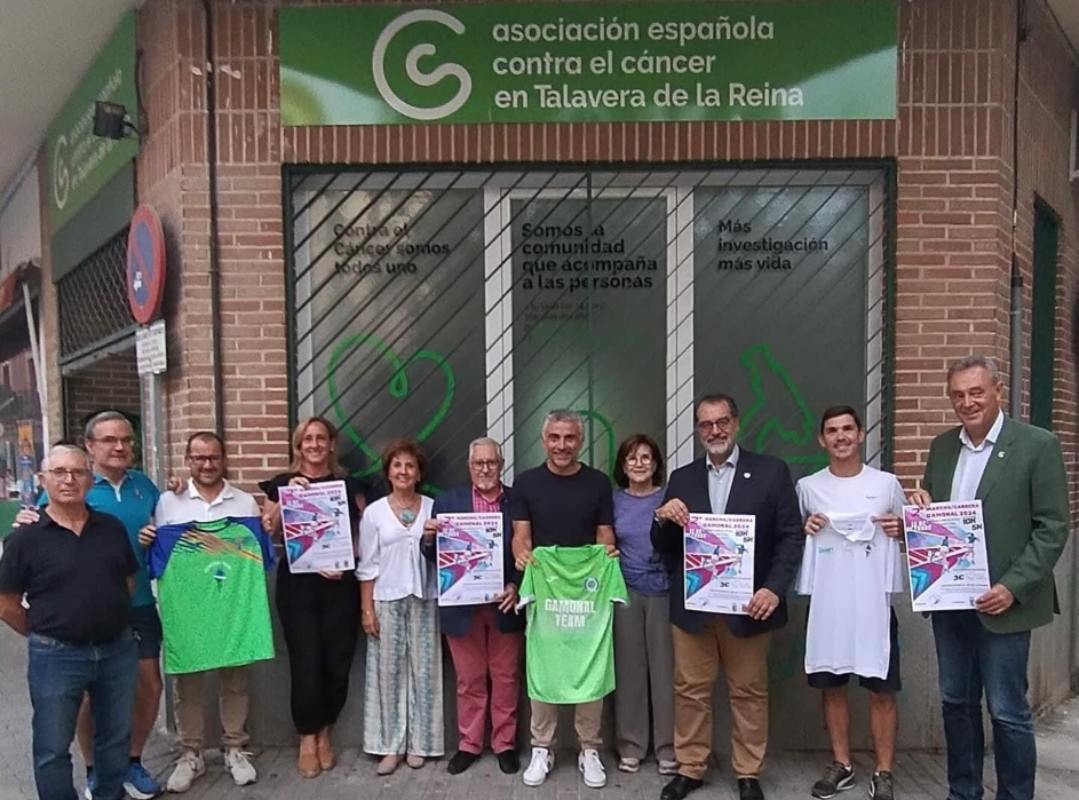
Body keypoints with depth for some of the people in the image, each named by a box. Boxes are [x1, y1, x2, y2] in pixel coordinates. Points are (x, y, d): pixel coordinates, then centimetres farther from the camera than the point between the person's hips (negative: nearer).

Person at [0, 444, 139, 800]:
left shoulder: (113, 528, 1)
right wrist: (45, 634, 2)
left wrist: (107, 621, 9)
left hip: (119, 650, 4)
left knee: (116, 737, 19)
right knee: (53, 749, 11)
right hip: (56, 657, -3)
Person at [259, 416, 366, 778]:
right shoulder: (282, 484, 4)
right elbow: (267, 531, -3)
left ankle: (324, 731, 27)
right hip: (297, 584, -1)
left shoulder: (349, 485, 8)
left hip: (340, 585, 1)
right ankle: (307, 738, 19)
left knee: (337, 662, 5)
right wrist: (288, 496, -15)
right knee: (305, 662, -1)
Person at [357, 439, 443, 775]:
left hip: (424, 599, 1)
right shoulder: (374, 512, 1)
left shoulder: (433, 507, 2)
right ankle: (390, 746, 14)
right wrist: (367, 609, -3)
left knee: (423, 670, 5)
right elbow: (367, 566, 1)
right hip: (387, 600, 0)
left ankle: (418, 743, 18)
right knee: (389, 671, 4)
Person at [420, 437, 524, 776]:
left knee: (505, 679, 12)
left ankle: (505, 743, 27)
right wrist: (428, 537, -20)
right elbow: (434, 557, 1)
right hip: (463, 606, 1)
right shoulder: (447, 501, 2)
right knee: (469, 680, 13)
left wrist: (516, 586, -16)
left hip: (504, 604, 0)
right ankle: (469, 744, 28)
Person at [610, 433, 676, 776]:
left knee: (664, 668, 4)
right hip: (625, 592, 2)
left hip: (663, 592, -1)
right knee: (628, 668, 8)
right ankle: (630, 746, 21)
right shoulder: (613, 499, 5)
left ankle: (669, 748, 19)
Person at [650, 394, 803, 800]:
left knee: (749, 691, 11)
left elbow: (791, 536, -3)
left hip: (746, 604, -2)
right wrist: (662, 518, -14)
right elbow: (663, 547, 8)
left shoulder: (771, 471, -1)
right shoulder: (682, 478, 8)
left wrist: (774, 589, -16)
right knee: (690, 690, 10)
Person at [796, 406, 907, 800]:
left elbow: (908, 533, 12)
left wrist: (901, 530, -10)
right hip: (825, 601, 1)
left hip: (874, 601, -1)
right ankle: (841, 765, 26)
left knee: (881, 690, 2)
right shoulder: (807, 486, 5)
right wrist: (804, 529, -9)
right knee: (832, 686, 11)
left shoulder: (887, 483, 3)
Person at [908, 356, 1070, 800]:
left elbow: (1054, 527, -10)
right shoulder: (942, 446, 8)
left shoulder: (1038, 445, -8)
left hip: (1000, 601, -5)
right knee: (956, 702, 15)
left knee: (1007, 711, 4)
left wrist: (1012, 587, -17)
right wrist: (922, 505, -7)